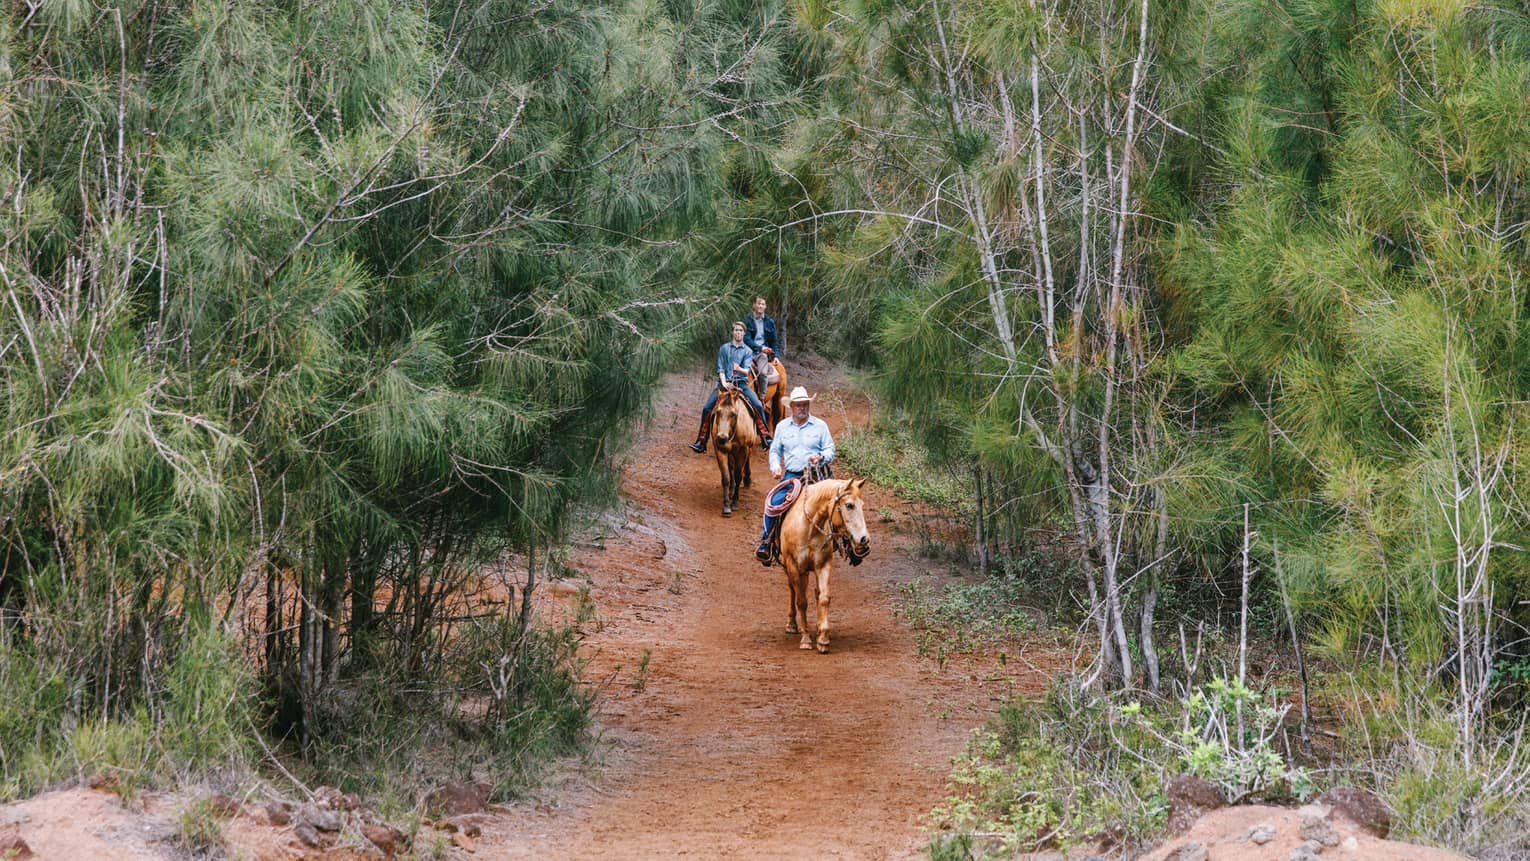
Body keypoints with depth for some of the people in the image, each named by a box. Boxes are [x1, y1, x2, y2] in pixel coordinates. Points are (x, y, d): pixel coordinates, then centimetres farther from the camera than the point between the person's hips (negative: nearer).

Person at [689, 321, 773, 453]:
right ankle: (701, 443, -3)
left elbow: (747, 371, -6)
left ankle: (765, 438, -13)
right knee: (707, 409, -11)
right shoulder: (724, 348, 8)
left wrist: (739, 369, -29)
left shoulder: (747, 351, 6)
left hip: (741, 383, -1)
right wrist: (724, 383, -13)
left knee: (758, 406, -20)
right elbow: (720, 368, 3)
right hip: (724, 383, 1)